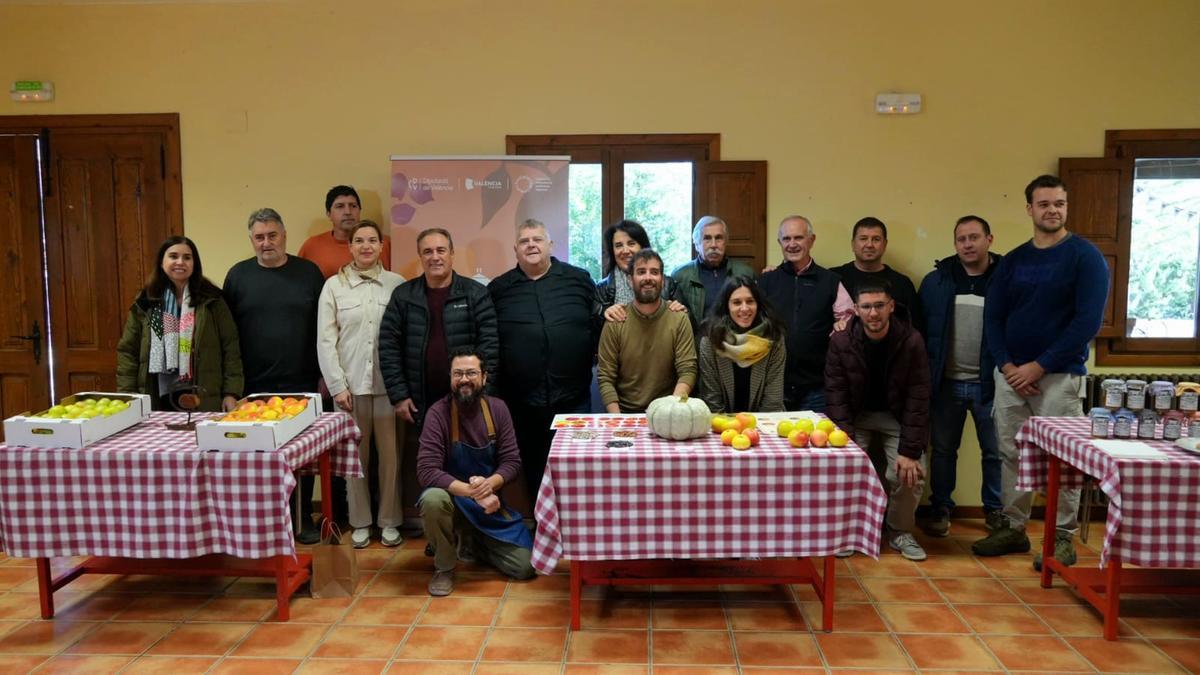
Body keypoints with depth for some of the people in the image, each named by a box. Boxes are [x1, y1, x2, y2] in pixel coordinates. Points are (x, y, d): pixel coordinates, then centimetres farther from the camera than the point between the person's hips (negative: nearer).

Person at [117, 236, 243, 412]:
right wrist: (128, 397, 0)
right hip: (158, 400, 2)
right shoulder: (145, 302, 7)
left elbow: (230, 348, -1)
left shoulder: (211, 300, 2)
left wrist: (231, 393, -8)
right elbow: (128, 351, 8)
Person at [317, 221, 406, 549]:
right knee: (354, 456, 6)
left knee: (391, 455, 3)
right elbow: (325, 340, 2)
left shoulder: (397, 284, 3)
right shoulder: (334, 285, 4)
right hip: (350, 384, 0)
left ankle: (389, 521, 17)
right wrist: (337, 385, -4)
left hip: (389, 384, 0)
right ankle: (360, 522, 19)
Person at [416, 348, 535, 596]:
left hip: (490, 503, 3)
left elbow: (512, 461, -6)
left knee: (525, 568, -7)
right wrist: (472, 491, -33)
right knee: (432, 499, -38)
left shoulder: (497, 408, -6)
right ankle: (444, 567, -8)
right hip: (453, 499, -3)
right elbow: (427, 471, -24)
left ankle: (472, 543, 24)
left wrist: (490, 483, -27)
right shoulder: (438, 413, -17)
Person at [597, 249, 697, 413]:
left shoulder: (679, 319, -1)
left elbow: (687, 371, -5)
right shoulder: (615, 322, 0)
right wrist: (617, 420, -14)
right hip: (625, 413, 1)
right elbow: (605, 377, -1)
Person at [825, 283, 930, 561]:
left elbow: (917, 399, -18)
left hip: (896, 416, 0)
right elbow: (836, 395, -15)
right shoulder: (840, 342, -17)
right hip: (855, 416, 1)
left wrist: (909, 451, -22)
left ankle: (900, 532, 10)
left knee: (909, 474, -18)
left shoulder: (911, 342, -19)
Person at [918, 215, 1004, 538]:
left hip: (990, 384, -1)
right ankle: (940, 509, 24)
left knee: (995, 451, 10)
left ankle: (995, 510, 27)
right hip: (946, 383, 1)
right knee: (943, 450, 11)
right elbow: (919, 330, 2)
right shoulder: (936, 280, 2)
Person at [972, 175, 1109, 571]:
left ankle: (1063, 538, 11)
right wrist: (1007, 366, -6)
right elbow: (992, 318, 9)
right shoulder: (1012, 262, 10)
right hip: (1010, 374, 4)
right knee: (1010, 454, 8)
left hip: (1060, 375, -4)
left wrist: (1038, 366, -14)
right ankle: (1014, 528, 20)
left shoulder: (1085, 257, -3)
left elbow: (1088, 321, -11)